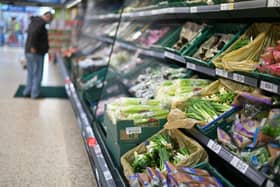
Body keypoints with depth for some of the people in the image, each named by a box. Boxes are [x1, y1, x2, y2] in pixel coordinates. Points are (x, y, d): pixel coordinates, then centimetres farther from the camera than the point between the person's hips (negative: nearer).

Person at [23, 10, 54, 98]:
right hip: (36, 53, -9)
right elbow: (34, 33, -31)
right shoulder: (41, 23, -16)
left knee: (30, 73, 17)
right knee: (37, 74, 1)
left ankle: (27, 91, 23)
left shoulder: (34, 21, 15)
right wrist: (33, 47, -24)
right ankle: (35, 93, 7)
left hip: (28, 52, 9)